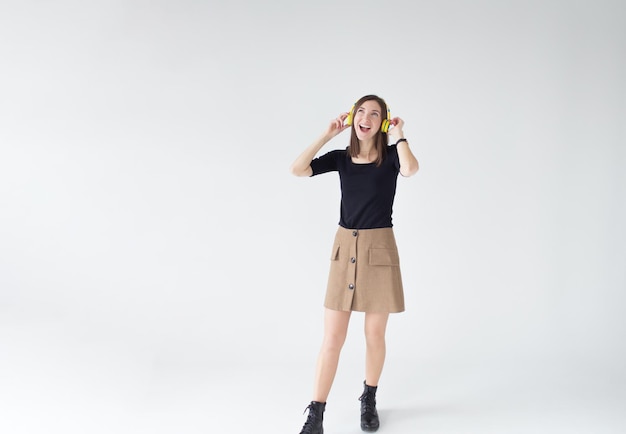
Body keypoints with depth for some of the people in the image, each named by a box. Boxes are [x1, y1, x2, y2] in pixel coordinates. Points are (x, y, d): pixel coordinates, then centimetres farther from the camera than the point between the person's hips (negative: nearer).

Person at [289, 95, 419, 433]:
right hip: (344, 248, 2)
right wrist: (327, 135, -2)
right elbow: (297, 169, -5)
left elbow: (410, 169, -25)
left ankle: (369, 401, 32)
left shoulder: (390, 156, -1)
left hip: (379, 249, -2)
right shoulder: (341, 158, 6)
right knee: (332, 338, 1)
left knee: (374, 335, 9)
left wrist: (399, 135, -10)